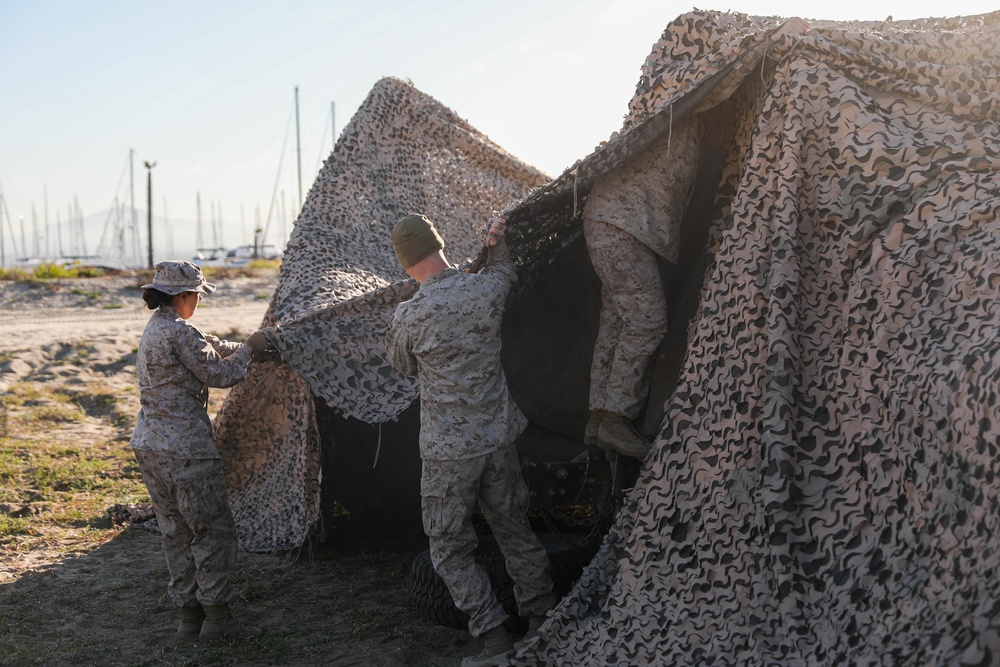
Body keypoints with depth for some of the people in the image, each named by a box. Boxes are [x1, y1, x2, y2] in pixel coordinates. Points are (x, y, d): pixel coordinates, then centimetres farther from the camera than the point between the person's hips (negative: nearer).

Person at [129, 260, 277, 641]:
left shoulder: (154, 329, 15)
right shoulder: (179, 332, -17)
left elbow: (211, 348, 24)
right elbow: (221, 375, -13)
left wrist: (250, 345, 24)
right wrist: (249, 348, 3)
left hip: (149, 447, 10)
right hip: (184, 450, -10)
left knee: (176, 531, 14)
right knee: (213, 530, 0)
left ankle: (189, 616, 20)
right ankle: (217, 617, 5)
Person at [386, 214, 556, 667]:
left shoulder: (409, 316, -17)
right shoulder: (488, 288, -6)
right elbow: (503, 274, 21)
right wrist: (497, 243, 13)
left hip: (447, 449, -5)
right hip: (498, 438, 5)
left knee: (450, 548, 10)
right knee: (514, 528, 21)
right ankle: (542, 620, 30)